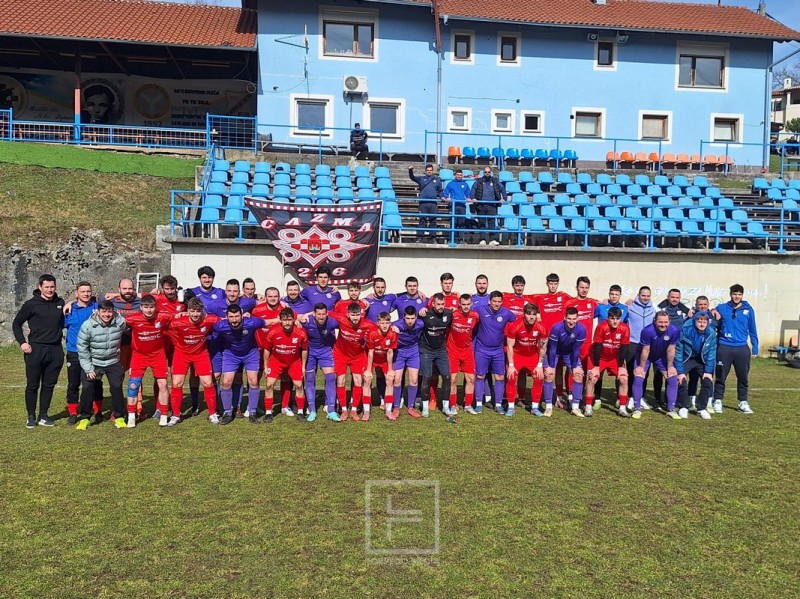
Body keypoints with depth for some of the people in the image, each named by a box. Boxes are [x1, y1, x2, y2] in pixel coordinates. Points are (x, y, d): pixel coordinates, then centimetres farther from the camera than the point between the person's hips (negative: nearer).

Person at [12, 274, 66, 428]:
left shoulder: (60, 303, 8)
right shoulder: (31, 304, -2)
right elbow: (16, 324, 4)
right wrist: (22, 342, -5)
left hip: (55, 350, 3)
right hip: (35, 350, -3)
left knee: (49, 385, 9)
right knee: (32, 385, 4)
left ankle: (43, 416, 19)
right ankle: (31, 417, 15)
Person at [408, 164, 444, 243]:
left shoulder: (437, 180, 17)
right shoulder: (421, 178, 13)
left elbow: (440, 191, 19)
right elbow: (412, 177, 0)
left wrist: (442, 197, 0)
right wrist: (410, 171, -19)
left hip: (433, 203, 1)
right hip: (423, 203, -1)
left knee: (433, 220, 2)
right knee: (422, 220, -3)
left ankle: (433, 237, 6)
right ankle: (420, 237, -3)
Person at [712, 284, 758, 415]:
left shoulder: (748, 310, 3)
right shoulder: (721, 308, 0)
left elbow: (752, 330, 8)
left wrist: (755, 348, 8)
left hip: (742, 348, 2)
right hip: (724, 348, -1)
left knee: (743, 377, 9)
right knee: (720, 377, 4)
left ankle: (743, 402, 21)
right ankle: (717, 401, 14)